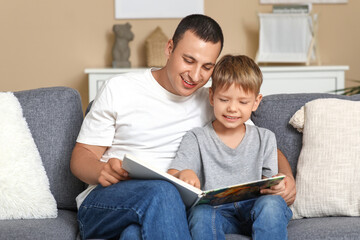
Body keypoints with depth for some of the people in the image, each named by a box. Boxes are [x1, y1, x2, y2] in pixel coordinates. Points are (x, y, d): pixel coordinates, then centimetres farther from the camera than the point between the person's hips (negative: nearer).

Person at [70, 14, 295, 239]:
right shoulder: (119, 89, 4)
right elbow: (81, 155, 6)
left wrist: (286, 177, -8)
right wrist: (101, 171, -19)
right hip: (102, 202, 0)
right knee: (162, 192, -36)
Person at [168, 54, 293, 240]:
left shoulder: (265, 139, 16)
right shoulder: (196, 139, 9)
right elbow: (170, 177, -3)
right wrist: (183, 175, -28)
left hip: (253, 208, 2)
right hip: (214, 208, -1)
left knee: (272, 202, -33)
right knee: (201, 213, -36)